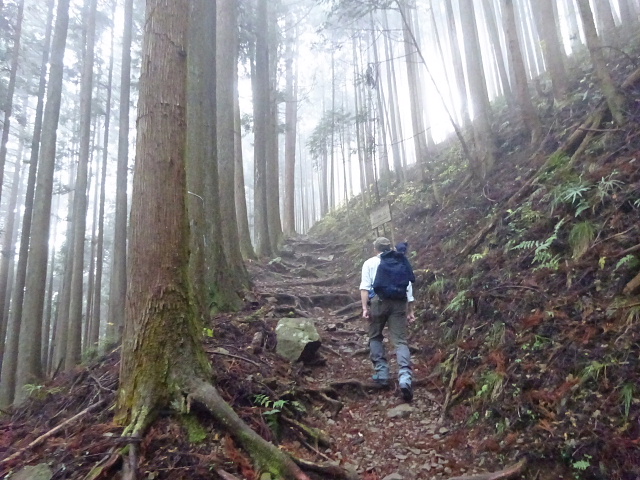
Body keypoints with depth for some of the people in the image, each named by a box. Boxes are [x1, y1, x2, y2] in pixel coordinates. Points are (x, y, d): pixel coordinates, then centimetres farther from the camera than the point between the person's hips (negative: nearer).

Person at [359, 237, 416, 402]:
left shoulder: (370, 263, 16)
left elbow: (365, 286, 1)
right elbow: (408, 287, 15)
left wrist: (365, 307, -5)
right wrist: (410, 310, 16)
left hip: (378, 300, -1)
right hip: (399, 301, 2)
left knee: (375, 337, 18)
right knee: (400, 340, -4)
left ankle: (381, 373, 14)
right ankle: (405, 377, -21)